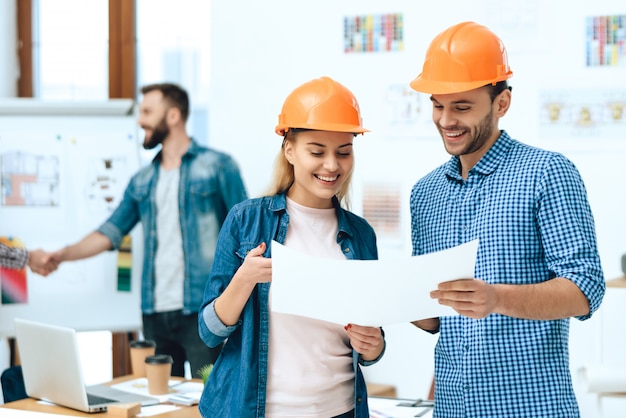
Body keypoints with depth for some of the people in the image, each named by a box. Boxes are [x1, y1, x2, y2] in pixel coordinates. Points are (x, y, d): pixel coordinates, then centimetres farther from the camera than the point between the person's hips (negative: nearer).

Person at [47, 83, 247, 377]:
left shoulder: (217, 166, -1)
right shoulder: (142, 181, 15)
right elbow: (111, 232, 12)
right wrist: (61, 255, -3)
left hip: (202, 309, -5)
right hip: (155, 313, 5)